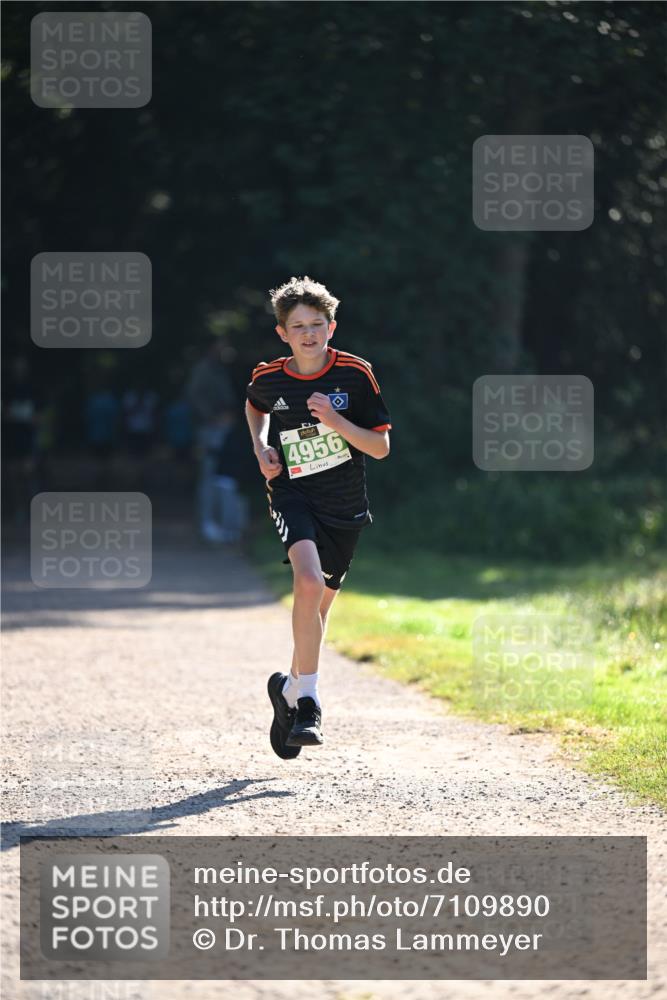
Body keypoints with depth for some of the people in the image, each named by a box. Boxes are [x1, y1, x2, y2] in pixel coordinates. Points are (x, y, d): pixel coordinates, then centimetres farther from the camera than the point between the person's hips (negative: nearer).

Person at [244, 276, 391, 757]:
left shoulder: (356, 374, -8)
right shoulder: (268, 379, -4)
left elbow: (380, 447, -7)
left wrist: (334, 419, -21)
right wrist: (262, 450, 4)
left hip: (344, 505, 2)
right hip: (292, 495, -2)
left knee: (317, 606, 11)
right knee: (309, 581, -28)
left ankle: (290, 689, 37)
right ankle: (308, 703, -24)